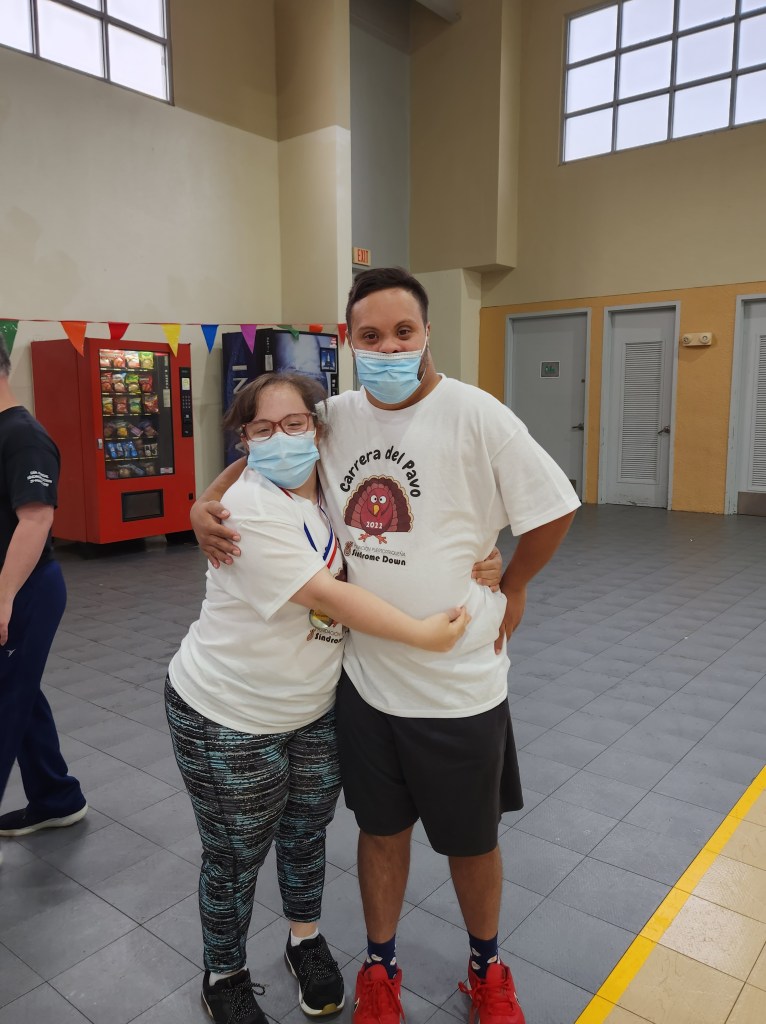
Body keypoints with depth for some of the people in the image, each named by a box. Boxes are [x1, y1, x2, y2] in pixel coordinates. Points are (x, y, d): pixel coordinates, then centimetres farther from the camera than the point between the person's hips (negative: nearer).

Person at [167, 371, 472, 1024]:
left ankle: (306, 940, 49)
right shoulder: (251, 507, -25)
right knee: (236, 855, 13)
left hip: (316, 708, 6)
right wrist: (424, 634, -26)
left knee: (307, 834, 22)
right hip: (229, 720, -6)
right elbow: (325, 596, -29)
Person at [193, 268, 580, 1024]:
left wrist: (510, 587, 2)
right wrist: (206, 504, -5)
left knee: (471, 841, 18)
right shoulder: (336, 417, -2)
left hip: (458, 685, -3)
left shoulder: (474, 414, -16)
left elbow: (555, 508, -8)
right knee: (380, 828, 22)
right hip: (364, 676, 3)